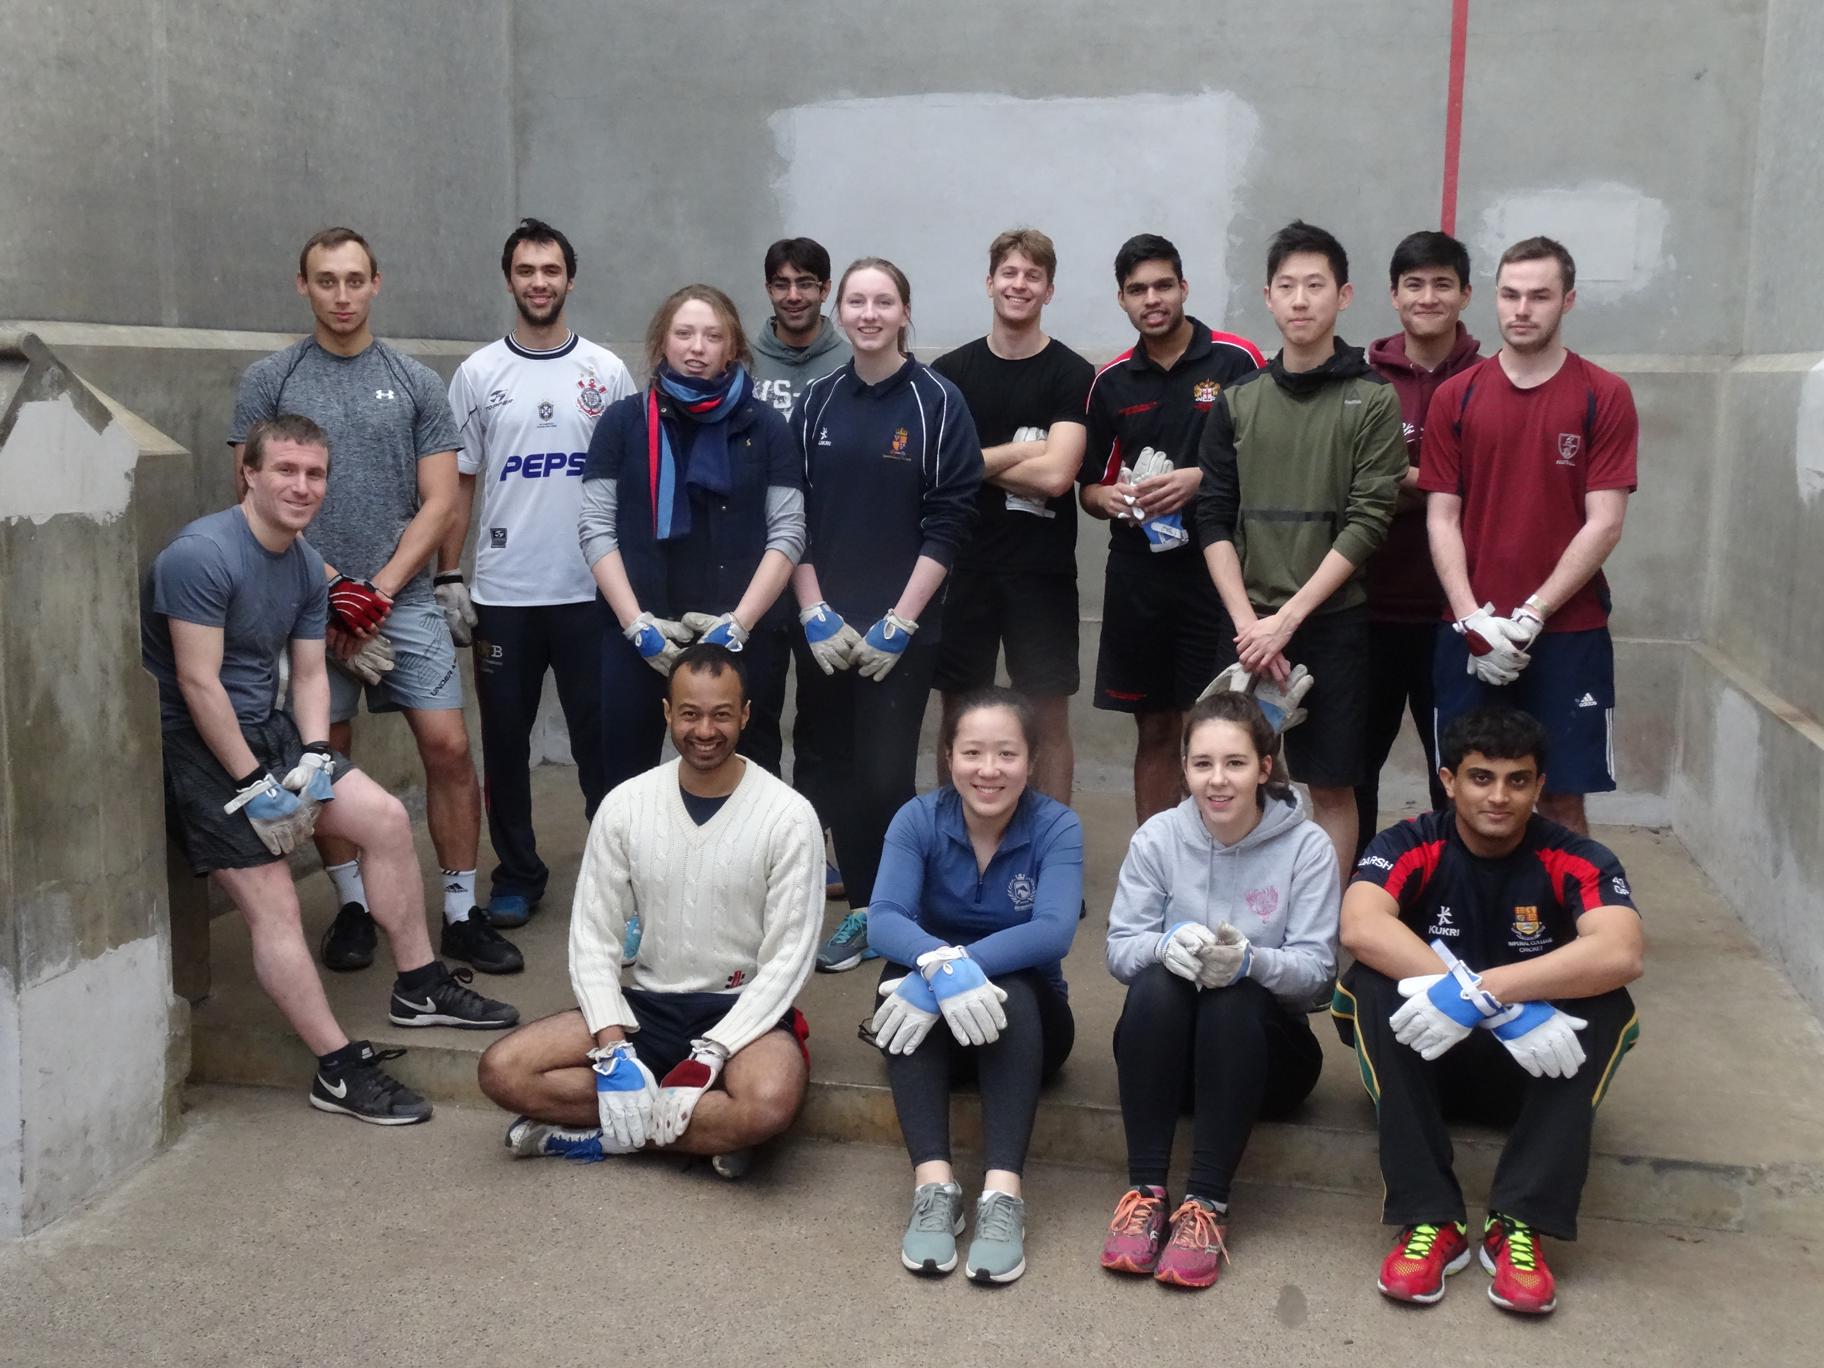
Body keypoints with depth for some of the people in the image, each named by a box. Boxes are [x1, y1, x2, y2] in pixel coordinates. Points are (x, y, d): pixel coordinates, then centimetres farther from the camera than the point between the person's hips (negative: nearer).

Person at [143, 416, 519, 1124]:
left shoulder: (307, 566, 7)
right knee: (273, 902, -14)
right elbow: (198, 682, -23)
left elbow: (309, 673, 10)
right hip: (193, 744, -9)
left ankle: (418, 988, 18)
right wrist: (251, 780, -20)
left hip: (267, 729, 9)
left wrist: (315, 754, -7)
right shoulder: (202, 555, -21)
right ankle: (339, 1072, -10)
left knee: (387, 818, 4)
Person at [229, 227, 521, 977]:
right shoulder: (268, 380, 4)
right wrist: (330, 585, -10)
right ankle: (352, 907, 20)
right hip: (311, 600, 0)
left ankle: (461, 912, 5)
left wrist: (380, 590, -7)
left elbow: (440, 501, 3)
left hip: (403, 598, 0)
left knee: (448, 746, -5)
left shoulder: (415, 381, 7)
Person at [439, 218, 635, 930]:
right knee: (505, 739, 8)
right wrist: (447, 579, -1)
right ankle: (517, 875, 22)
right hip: (502, 595, 1)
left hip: (590, 592, 0)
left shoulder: (606, 372, 3)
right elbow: (457, 484, 5)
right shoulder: (478, 373, 3)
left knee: (601, 736, 6)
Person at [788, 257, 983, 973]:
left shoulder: (937, 401, -3)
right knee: (840, 771, 8)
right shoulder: (816, 401, 6)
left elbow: (948, 520, -7)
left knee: (887, 774, -5)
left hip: (901, 629, -3)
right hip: (824, 628, 3)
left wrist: (899, 622, -11)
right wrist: (814, 613, -4)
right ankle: (859, 909, 21)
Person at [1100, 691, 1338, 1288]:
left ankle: (1207, 1203, -30)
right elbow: (1120, 947, -7)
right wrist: (1166, 944, -30)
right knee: (1154, 982, -31)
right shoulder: (1157, 837, -4)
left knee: (1235, 1000, -33)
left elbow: (1316, 967, -14)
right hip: (1164, 1043, 1)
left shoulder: (1307, 846, -9)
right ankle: (1146, 1190, -28)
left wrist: (1249, 960, -36)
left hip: (1263, 1041, -1)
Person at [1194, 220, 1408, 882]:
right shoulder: (1237, 400, 8)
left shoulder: (1372, 399, -1)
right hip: (1248, 622, 3)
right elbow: (1215, 518, 4)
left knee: (1331, 785, 3)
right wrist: (1248, 622, -8)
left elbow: (1367, 523, -8)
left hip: (1332, 622, -2)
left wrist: (1287, 619, -14)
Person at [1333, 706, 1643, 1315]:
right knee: (1375, 983, -29)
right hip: (1426, 1059, 0)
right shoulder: (1409, 847, -13)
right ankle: (1429, 1218, -30)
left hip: (1530, 1070, 1)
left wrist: (1482, 991, -41)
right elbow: (1360, 927, -34)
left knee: (1605, 1007, -27)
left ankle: (1520, 1224, -28)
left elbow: (1621, 953, -32)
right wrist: (1507, 1009, -40)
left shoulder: (1576, 860, -11)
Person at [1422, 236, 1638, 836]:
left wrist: (1533, 613, -12)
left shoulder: (1605, 396, 0)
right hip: (1470, 636, 2)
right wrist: (1472, 618, -9)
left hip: (1569, 634, -1)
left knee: (1562, 800, 3)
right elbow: (1441, 519, 3)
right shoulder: (1456, 396, 6)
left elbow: (1604, 524, -5)